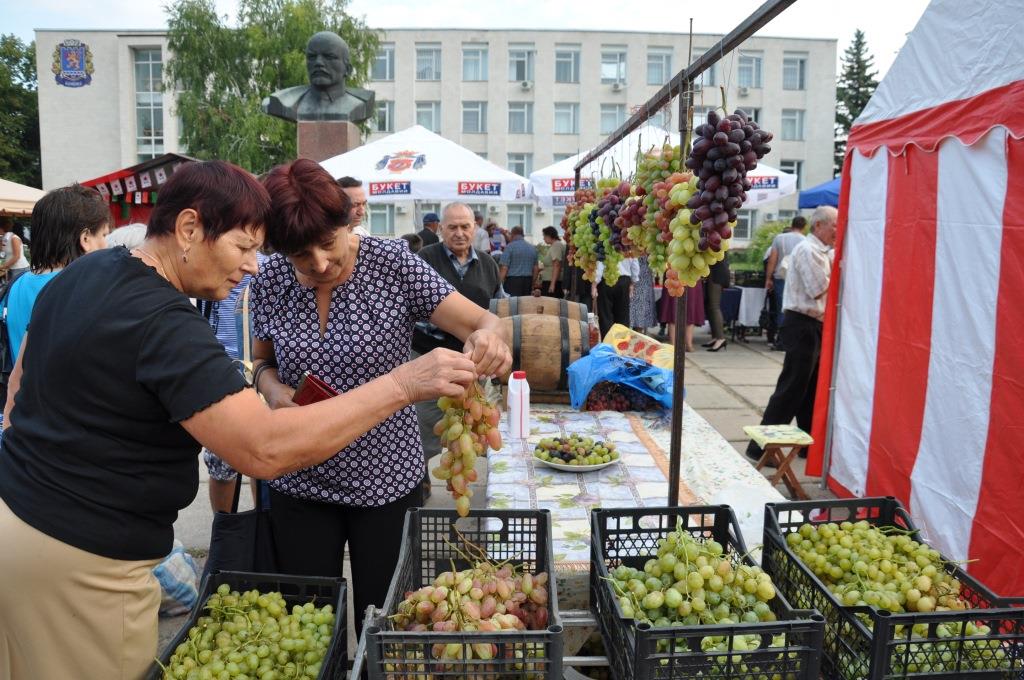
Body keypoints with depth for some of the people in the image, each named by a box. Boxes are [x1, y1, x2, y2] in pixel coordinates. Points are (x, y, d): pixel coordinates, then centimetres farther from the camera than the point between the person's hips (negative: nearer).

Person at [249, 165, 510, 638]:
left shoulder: (392, 263, -14)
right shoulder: (270, 281, -6)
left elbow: (483, 323, -15)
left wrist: (489, 338, -39)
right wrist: (274, 389, -12)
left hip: (387, 479, -2)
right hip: (300, 487, 2)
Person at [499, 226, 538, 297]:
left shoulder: (510, 247, -5)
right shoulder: (532, 248, 11)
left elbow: (504, 268, -10)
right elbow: (536, 268, 14)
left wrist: (500, 284, -5)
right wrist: (532, 283, 23)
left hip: (513, 280, -5)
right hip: (528, 280, 5)